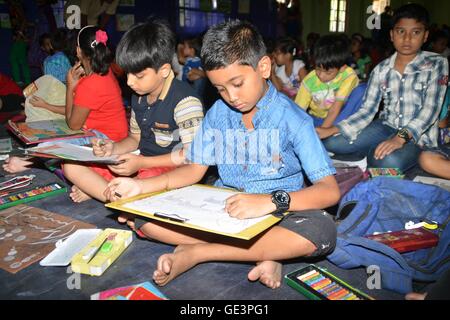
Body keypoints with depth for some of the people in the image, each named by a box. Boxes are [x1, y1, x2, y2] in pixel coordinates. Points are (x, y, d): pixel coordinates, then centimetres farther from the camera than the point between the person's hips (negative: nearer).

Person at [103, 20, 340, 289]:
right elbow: (195, 169, 8)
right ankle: (260, 254, -20)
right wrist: (141, 186, -5)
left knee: (322, 230, -36)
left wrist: (273, 200, -36)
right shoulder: (218, 113, 2)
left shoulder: (291, 118, -12)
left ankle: (196, 252, -24)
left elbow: (330, 190, -18)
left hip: (276, 213, -3)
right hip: (222, 206, 3)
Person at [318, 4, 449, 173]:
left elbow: (430, 109, -16)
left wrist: (401, 137, -33)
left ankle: (375, 154, -1)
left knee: (389, 162, -36)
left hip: (419, 134, -3)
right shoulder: (381, 69, 2)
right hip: (386, 127, 4)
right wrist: (330, 130, -16)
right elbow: (367, 111, -2)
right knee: (331, 142, -14)